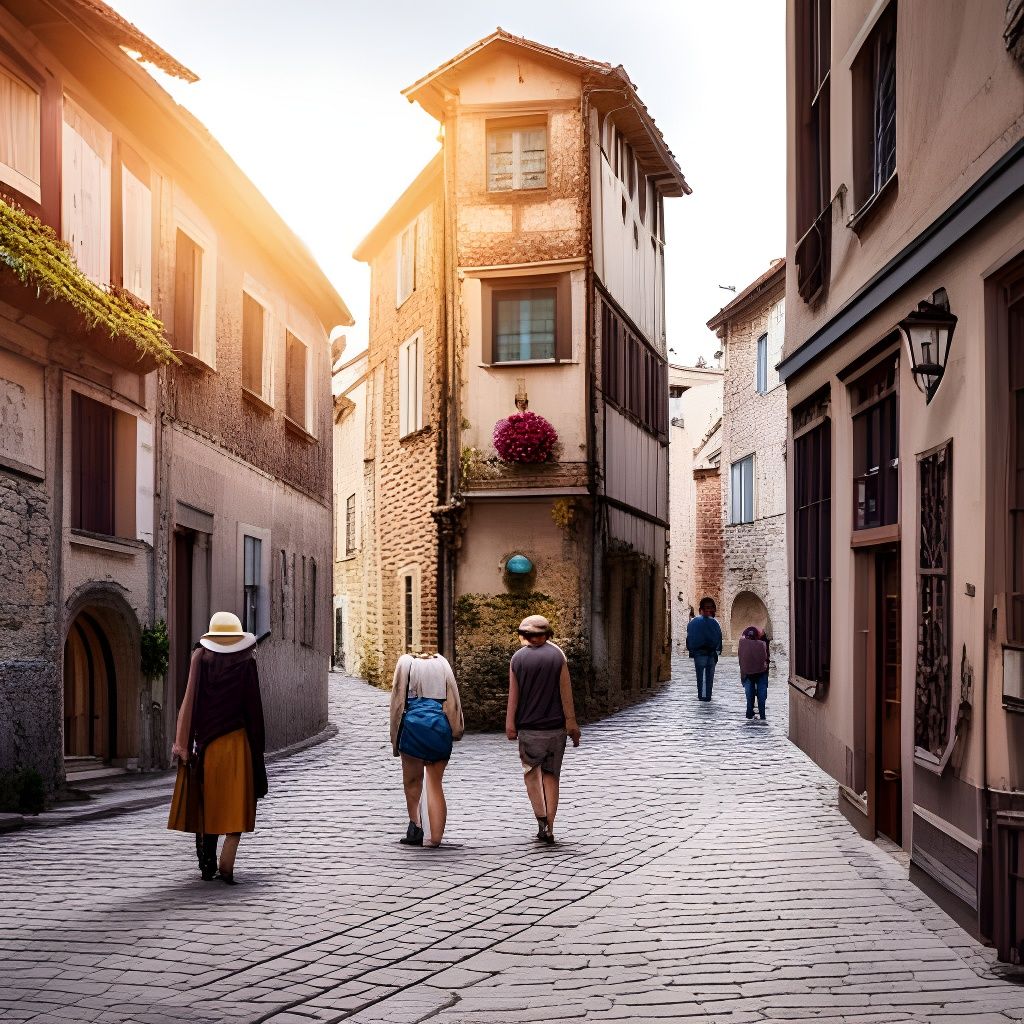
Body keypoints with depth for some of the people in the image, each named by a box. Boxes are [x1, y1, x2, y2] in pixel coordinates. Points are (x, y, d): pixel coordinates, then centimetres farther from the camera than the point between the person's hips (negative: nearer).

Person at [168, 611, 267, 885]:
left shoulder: (201, 658, -1)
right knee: (236, 804, 3)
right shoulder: (246, 662, -3)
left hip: (206, 742, 2)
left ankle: (207, 866, 13)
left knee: (206, 803, 13)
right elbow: (253, 706, -4)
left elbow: (191, 699, -7)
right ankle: (226, 864, -10)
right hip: (237, 742, -2)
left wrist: (183, 741, -7)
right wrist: (256, 746, 5)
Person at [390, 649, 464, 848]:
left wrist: (395, 738, 11)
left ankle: (415, 827, 3)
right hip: (440, 725, 2)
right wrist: (456, 730, 14)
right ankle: (436, 837, -2)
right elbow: (453, 698, 12)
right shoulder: (442, 663, 19)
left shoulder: (406, 662, 14)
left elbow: (398, 698, 9)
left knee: (411, 779, 11)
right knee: (435, 783, 3)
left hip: (413, 724, -2)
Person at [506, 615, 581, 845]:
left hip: (529, 728, -1)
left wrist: (510, 724, 2)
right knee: (551, 775, 9)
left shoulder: (517, 658, -1)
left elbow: (513, 695, -2)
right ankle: (549, 828, 6)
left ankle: (541, 819, -6)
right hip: (555, 726, 1)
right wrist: (571, 724, 0)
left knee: (531, 771, 12)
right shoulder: (557, 655, -2)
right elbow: (565, 692, -3)